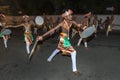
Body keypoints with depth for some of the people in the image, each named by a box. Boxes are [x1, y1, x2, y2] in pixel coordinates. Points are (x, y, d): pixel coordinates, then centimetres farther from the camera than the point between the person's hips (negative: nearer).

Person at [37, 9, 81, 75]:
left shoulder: (71, 22, -4)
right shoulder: (62, 24, -22)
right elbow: (52, 30, -21)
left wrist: (78, 25, -30)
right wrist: (42, 36, -21)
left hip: (66, 39, 9)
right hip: (64, 39, -8)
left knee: (58, 49, 28)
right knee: (73, 52, -8)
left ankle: (49, 59, 51)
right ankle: (74, 69, 1)